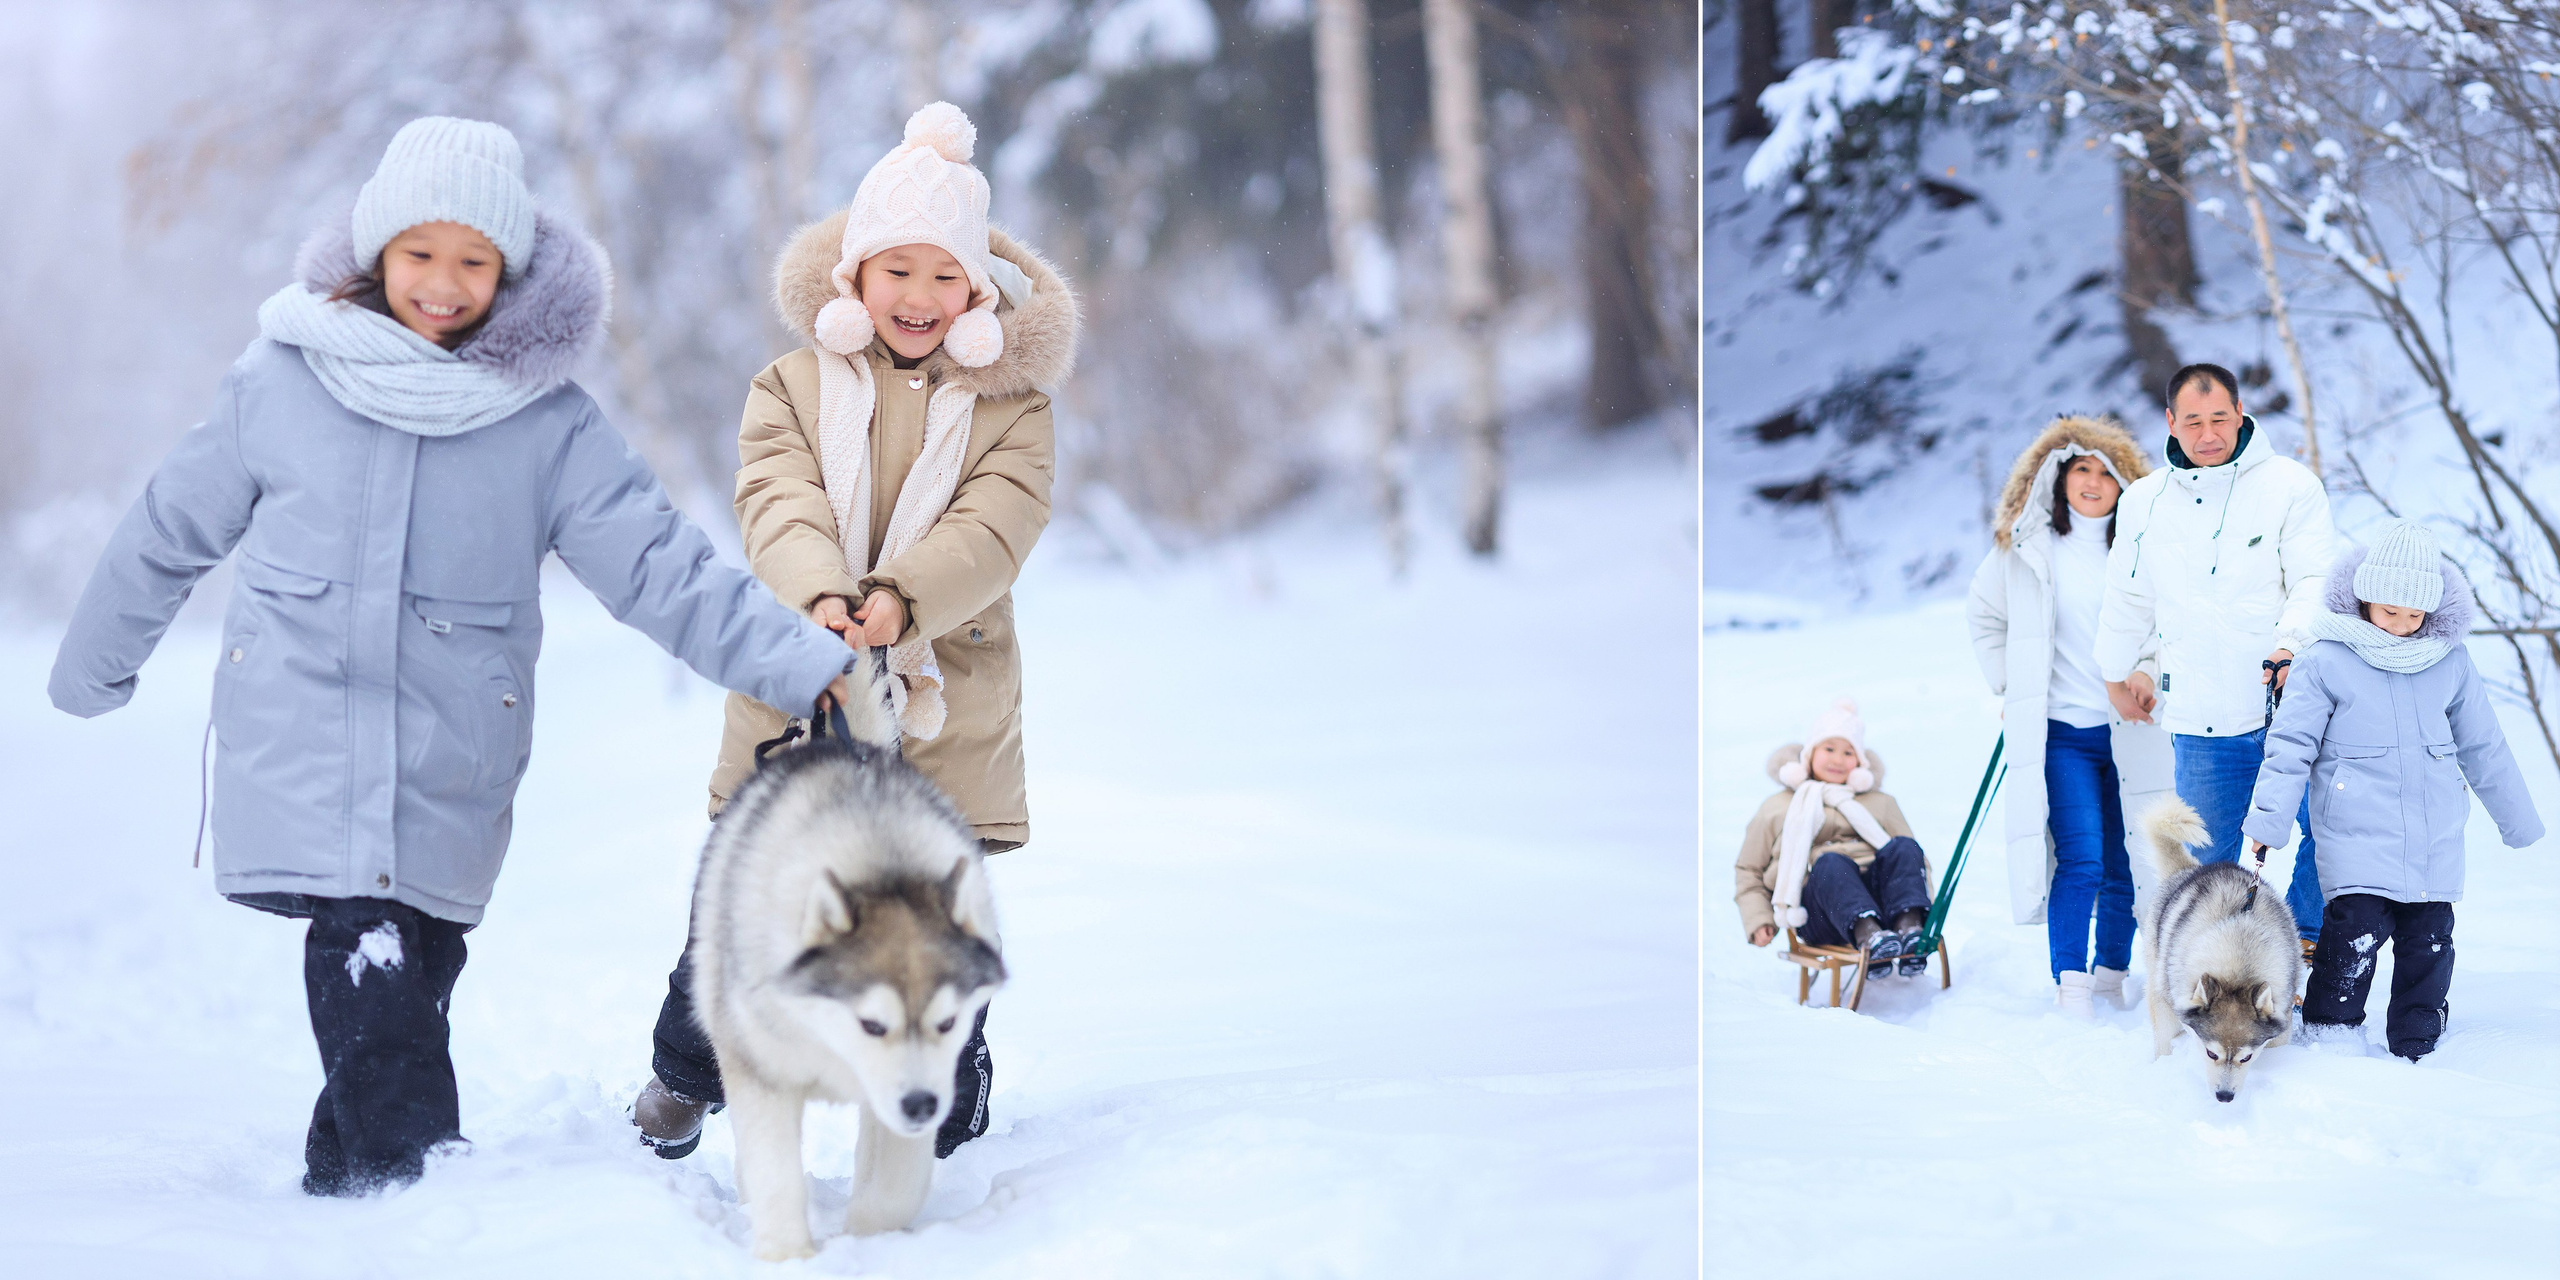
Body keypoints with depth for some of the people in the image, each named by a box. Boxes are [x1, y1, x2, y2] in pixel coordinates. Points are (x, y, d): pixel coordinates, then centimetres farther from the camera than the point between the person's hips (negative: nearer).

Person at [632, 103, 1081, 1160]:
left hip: (947, 713, -1)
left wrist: (901, 595, -32)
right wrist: (819, 593, -34)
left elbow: (993, 529, -13)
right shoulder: (792, 387, 6)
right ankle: (687, 1071, 36)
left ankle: (947, 1121, 22)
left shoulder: (1011, 404, 4)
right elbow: (780, 502, -13)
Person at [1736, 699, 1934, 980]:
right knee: (1832, 862, -36)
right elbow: (1748, 871, 25)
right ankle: (1867, 937, -63)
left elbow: (1915, 859, 27)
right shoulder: (1776, 808, 25)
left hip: (1875, 890, 3)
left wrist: (1928, 907, 6)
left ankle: (1910, 926, -49)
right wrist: (1757, 920, 7)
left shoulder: (1881, 803, 31)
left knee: (1904, 848, -24)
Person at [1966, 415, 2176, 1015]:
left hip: (2131, 733, 2)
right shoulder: (2024, 547, 3)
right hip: (2060, 730, -2)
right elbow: (1985, 615, 17)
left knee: (2126, 868, 5)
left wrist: (2145, 673, -6)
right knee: (2080, 862, -14)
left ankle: (2111, 980, 20)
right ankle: (2070, 989, -11)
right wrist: (2010, 684, 10)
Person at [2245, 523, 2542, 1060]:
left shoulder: (2450, 662, 7)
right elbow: (2290, 746, -3)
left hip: (2434, 841, 4)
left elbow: (2484, 748, 18)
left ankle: (2414, 1052, 19)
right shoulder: (2326, 662, -5)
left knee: (2429, 941, 6)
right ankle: (2329, 1036, -1)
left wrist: (2518, 821, 23)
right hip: (2356, 837, -4)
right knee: (2357, 931, -16)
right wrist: (2268, 819, -10)